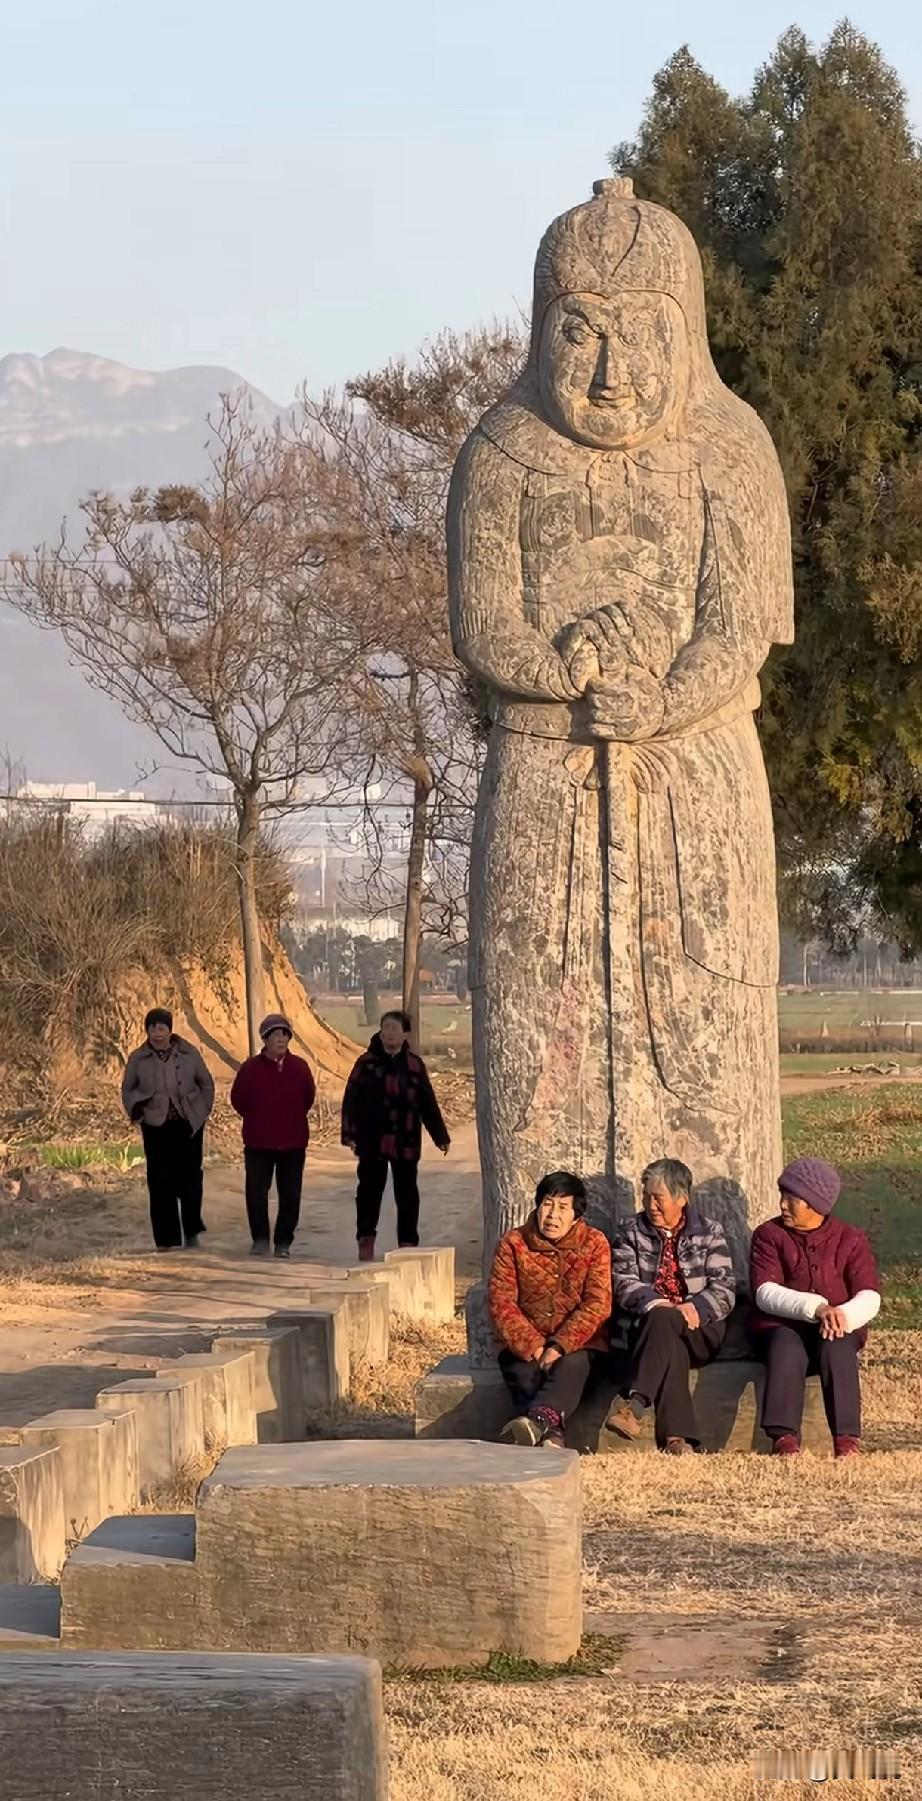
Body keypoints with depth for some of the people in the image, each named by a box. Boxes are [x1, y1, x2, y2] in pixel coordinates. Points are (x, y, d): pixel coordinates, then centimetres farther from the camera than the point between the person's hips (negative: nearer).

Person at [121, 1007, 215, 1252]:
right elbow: (127, 1089, 15)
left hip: (188, 1124, 0)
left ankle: (191, 1232, 14)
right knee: (160, 1183, -3)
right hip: (156, 1126, 0)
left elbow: (206, 1084, 12)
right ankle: (165, 1239, 2)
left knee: (190, 1177, -1)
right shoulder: (138, 1059, 3)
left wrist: (204, 1112, 6)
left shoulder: (188, 1054, 2)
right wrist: (136, 1114, 2)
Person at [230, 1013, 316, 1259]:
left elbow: (309, 1096, 13)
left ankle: (284, 1243, 13)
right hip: (258, 1143, -1)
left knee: (290, 1195, 4)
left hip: (293, 1142, 1)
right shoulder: (251, 1068, -5)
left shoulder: (299, 1067, 0)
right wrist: (257, 1120, 8)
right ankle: (260, 1239, 12)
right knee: (256, 1193, -1)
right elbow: (238, 1100, 5)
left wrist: (293, 1118, 10)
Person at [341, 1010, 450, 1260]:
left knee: (407, 1192, 5)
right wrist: (350, 1134, -7)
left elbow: (428, 1103, 10)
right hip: (372, 1140, -1)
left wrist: (440, 1136, 10)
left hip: (406, 1142, 1)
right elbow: (351, 1100, 0)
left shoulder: (414, 1065, 4)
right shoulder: (367, 1063, 0)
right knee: (369, 1189, 5)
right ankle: (365, 1239, 17)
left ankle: (407, 1243, 13)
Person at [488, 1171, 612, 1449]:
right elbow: (501, 1303, -5)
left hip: (577, 1344, -1)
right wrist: (532, 1347, -19)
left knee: (571, 1365, -35)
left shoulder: (595, 1243, 1)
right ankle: (552, 1433, -52)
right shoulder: (513, 1243, 2)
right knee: (523, 1372, -32)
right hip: (525, 1343, 1)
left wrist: (559, 1346, -21)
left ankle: (538, 1420, -61)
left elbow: (598, 1304, -9)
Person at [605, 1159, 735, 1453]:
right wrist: (654, 1303, -20)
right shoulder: (631, 1233, 15)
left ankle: (634, 1404, -51)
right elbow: (623, 1282, 0)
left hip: (700, 1332, -1)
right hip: (649, 1324, 1)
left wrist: (695, 1308, -18)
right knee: (670, 1346, -37)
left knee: (662, 1321, -36)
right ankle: (678, 1437, -50)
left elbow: (725, 1288, 2)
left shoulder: (709, 1232, 13)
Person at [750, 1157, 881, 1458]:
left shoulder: (850, 1239, 8)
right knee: (786, 1346, -35)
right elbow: (765, 1293, -10)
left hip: (838, 1330, 0)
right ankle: (785, 1437, -43)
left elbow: (870, 1298, -4)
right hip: (782, 1326, 0)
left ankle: (847, 1438, -38)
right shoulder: (769, 1235, 6)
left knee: (836, 1346, -34)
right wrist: (816, 1307, -25)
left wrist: (844, 1315, -27)